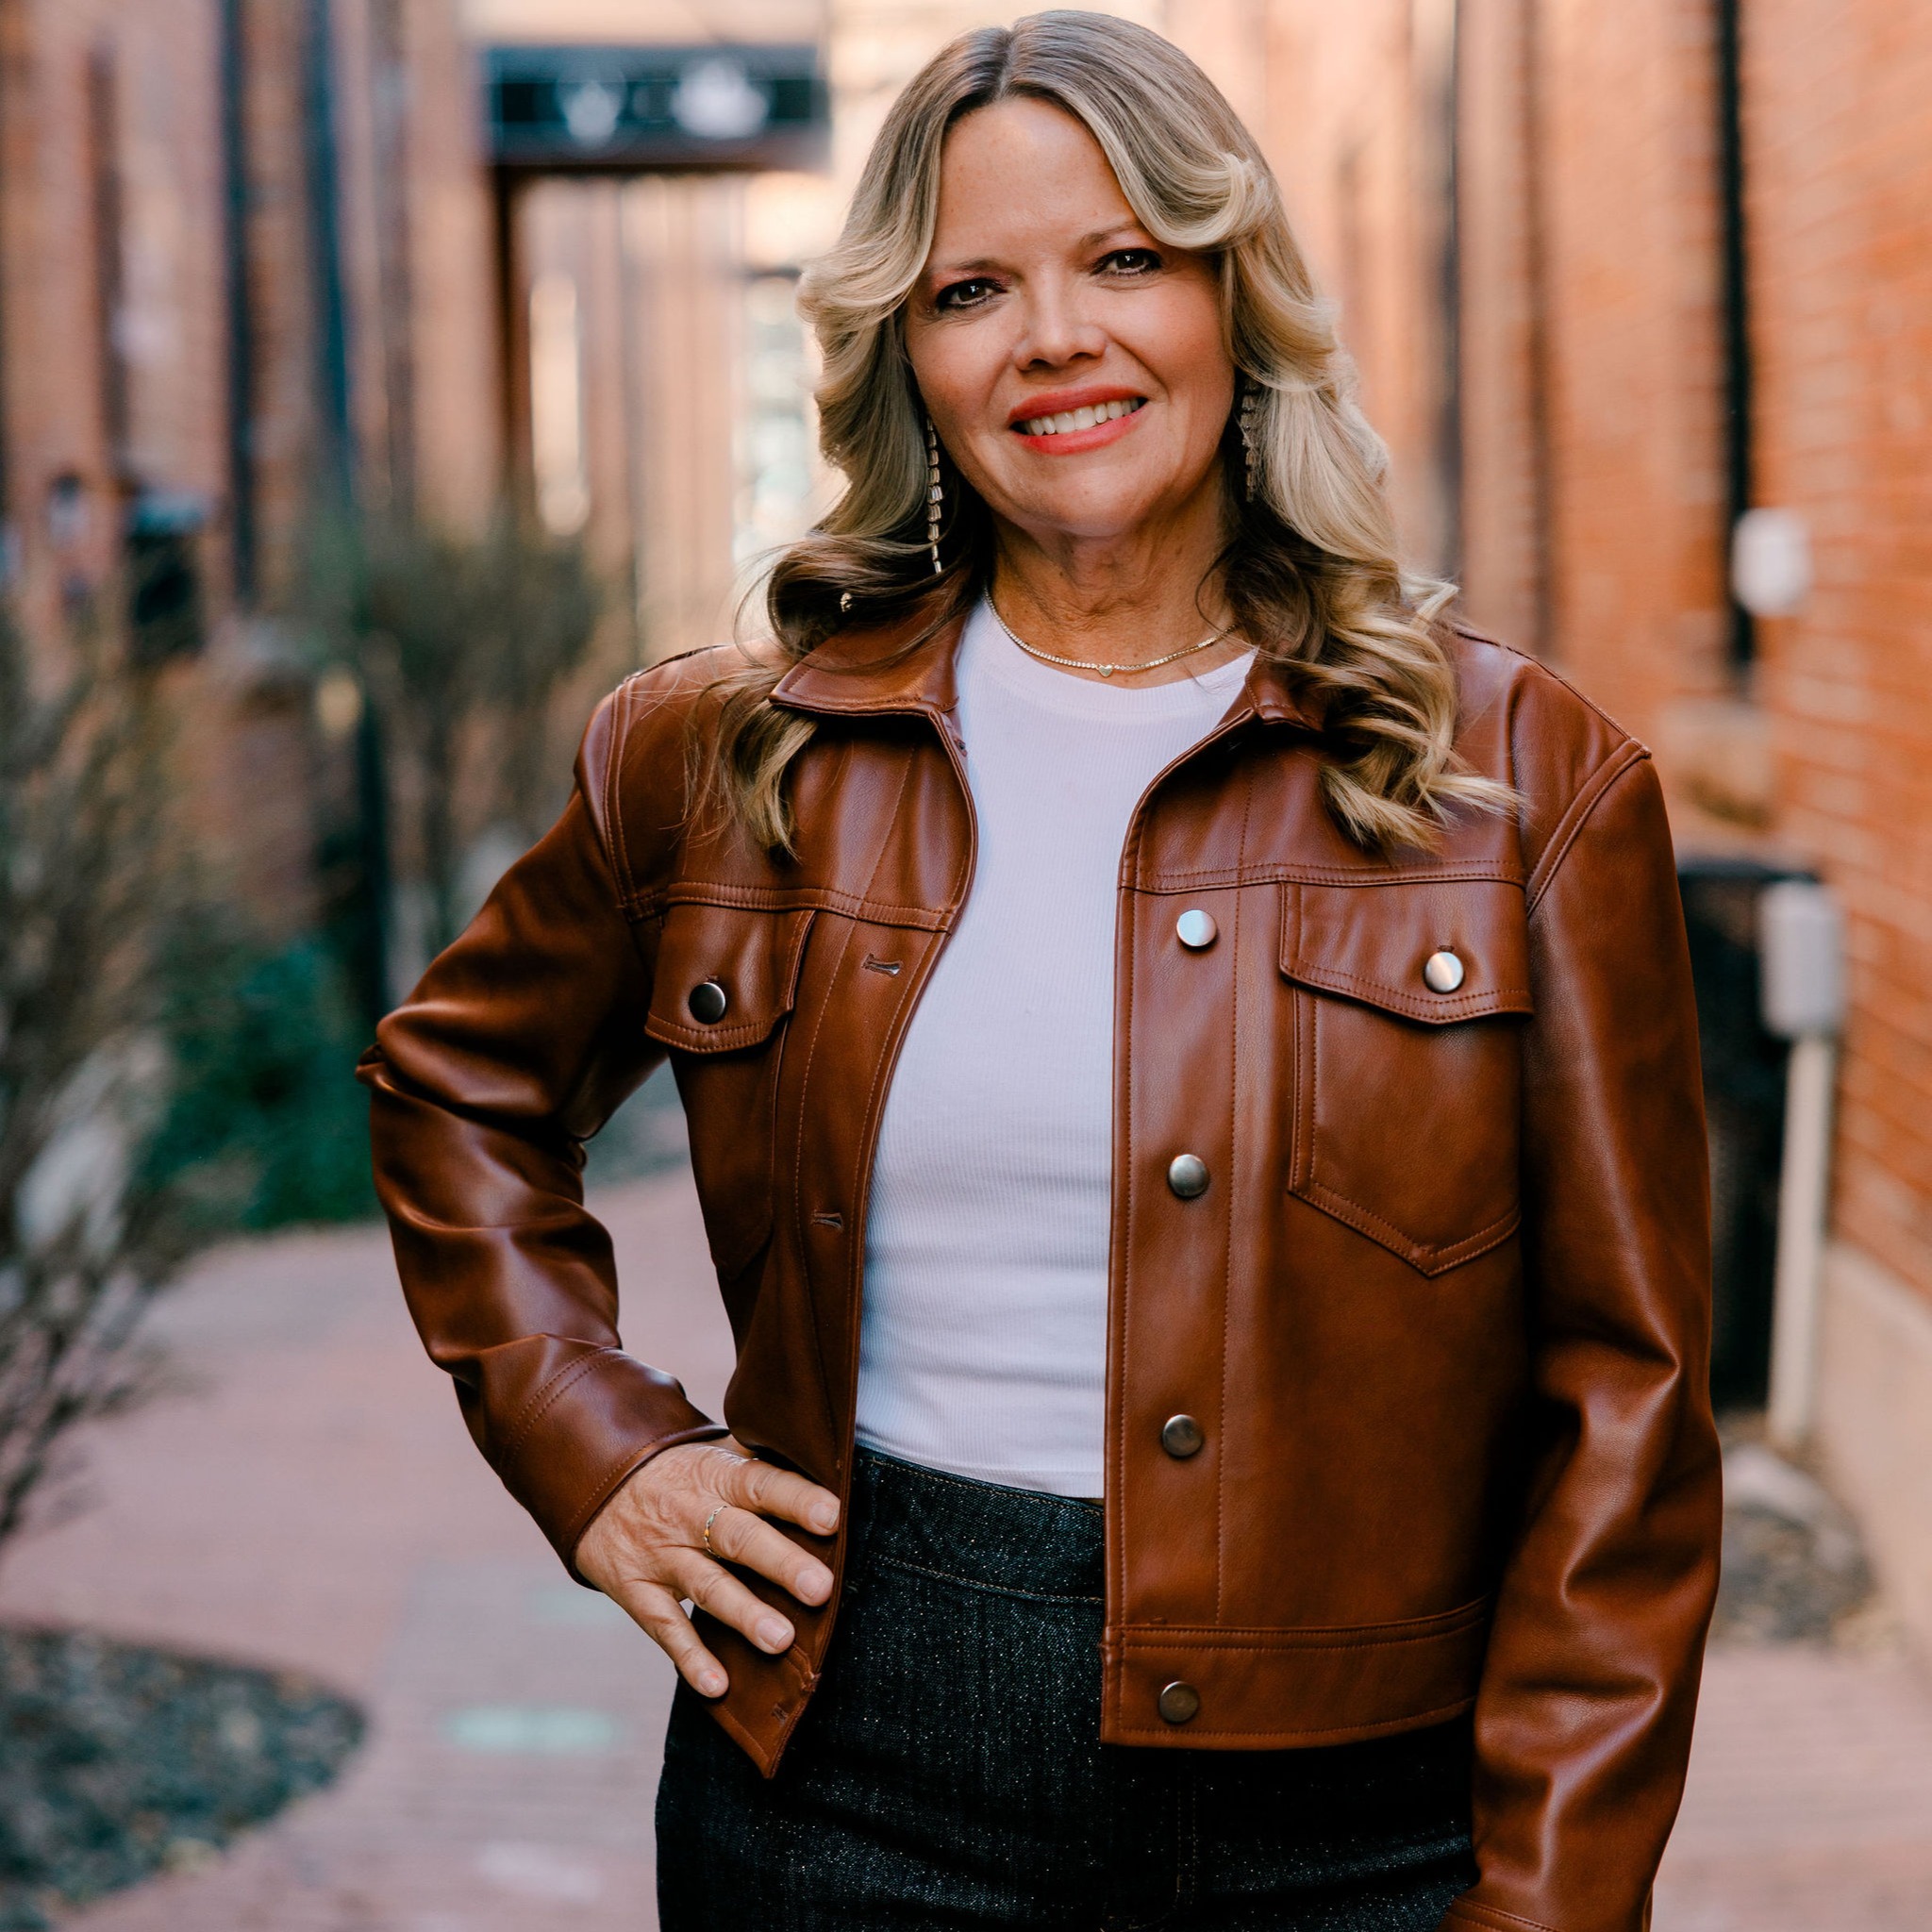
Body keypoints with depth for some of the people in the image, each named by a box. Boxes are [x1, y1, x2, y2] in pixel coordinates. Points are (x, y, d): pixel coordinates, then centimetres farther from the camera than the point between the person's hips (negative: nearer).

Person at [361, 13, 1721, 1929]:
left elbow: (1621, 1403, -2)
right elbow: (460, 1082, 19)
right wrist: (589, 1443, 5)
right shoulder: (733, 757, 1)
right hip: (850, 1777, 1)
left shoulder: (1524, 779, -3)